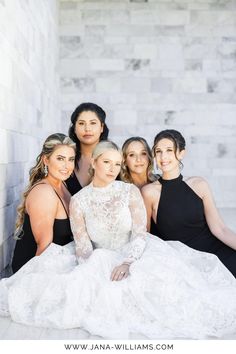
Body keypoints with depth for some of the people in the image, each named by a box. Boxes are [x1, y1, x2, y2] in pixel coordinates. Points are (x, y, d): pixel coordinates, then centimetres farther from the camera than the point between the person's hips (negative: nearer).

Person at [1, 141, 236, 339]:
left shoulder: (131, 192, -1)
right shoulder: (78, 201, 0)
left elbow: (140, 234, -10)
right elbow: (82, 245, -5)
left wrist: (127, 263, -27)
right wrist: (94, 273, -24)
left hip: (135, 256, -1)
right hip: (100, 262, 1)